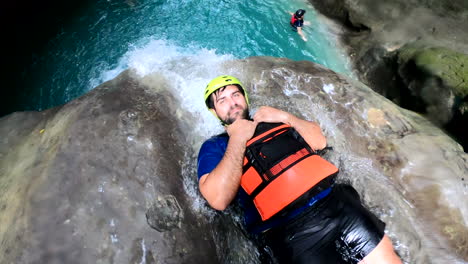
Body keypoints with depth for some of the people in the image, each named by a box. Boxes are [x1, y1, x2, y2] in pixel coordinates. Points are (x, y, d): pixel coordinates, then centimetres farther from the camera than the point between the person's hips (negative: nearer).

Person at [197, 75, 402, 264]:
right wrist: (237, 138, -8)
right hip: (289, 230, -4)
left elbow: (320, 142, 14)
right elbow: (218, 199, -11)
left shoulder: (272, 119, 18)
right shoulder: (214, 146, 6)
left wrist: (286, 117, 2)